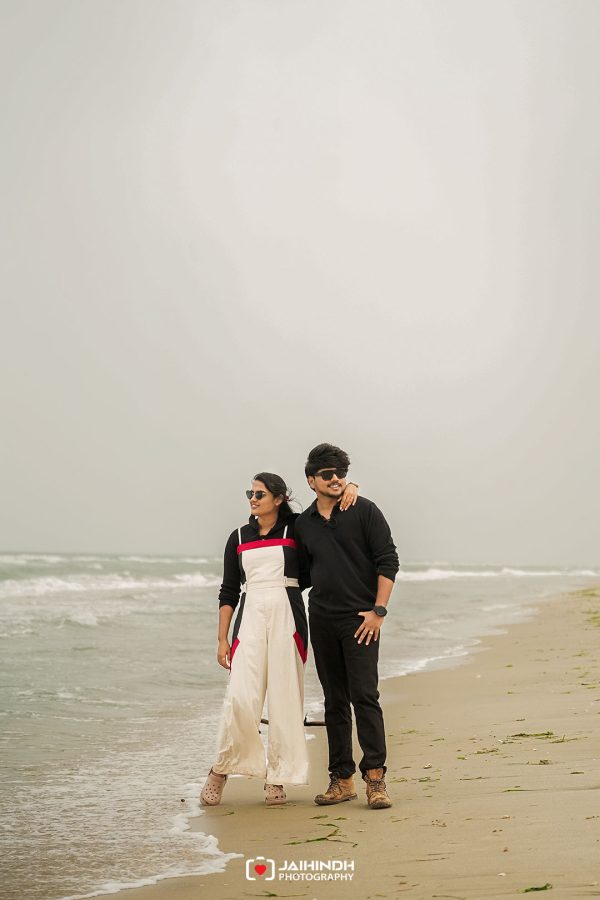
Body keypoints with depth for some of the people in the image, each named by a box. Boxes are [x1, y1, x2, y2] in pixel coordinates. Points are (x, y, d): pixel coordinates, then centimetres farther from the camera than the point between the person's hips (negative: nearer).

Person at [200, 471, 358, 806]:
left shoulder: (295, 528, 6)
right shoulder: (239, 538, 13)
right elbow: (229, 592, 13)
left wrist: (350, 486, -11)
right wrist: (222, 639, 7)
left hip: (287, 617, -1)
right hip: (250, 618, 1)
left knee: (285, 699, -2)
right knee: (241, 697, -11)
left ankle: (277, 778, 7)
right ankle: (221, 770, 5)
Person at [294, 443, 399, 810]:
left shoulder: (364, 511, -2)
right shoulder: (304, 523, 12)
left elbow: (388, 561, -6)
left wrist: (378, 610, -12)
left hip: (360, 618, -5)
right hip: (321, 621, 5)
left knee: (364, 695, -12)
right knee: (335, 701, 7)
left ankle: (375, 776, -11)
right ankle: (342, 779, 11)